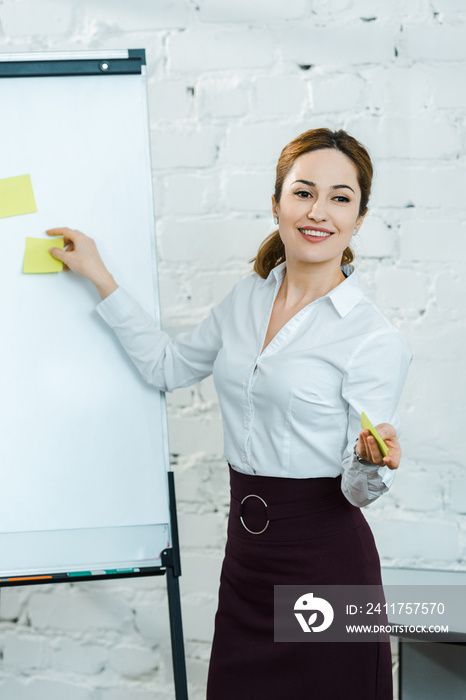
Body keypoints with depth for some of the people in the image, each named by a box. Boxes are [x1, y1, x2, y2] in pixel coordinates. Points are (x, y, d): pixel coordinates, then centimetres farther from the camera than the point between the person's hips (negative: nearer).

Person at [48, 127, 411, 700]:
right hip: (248, 547, 6)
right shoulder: (248, 296, 5)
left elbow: (360, 490, -8)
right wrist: (99, 277, 15)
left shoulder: (375, 339, -12)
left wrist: (372, 458, -31)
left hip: (325, 560, -5)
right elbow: (167, 366, 17)